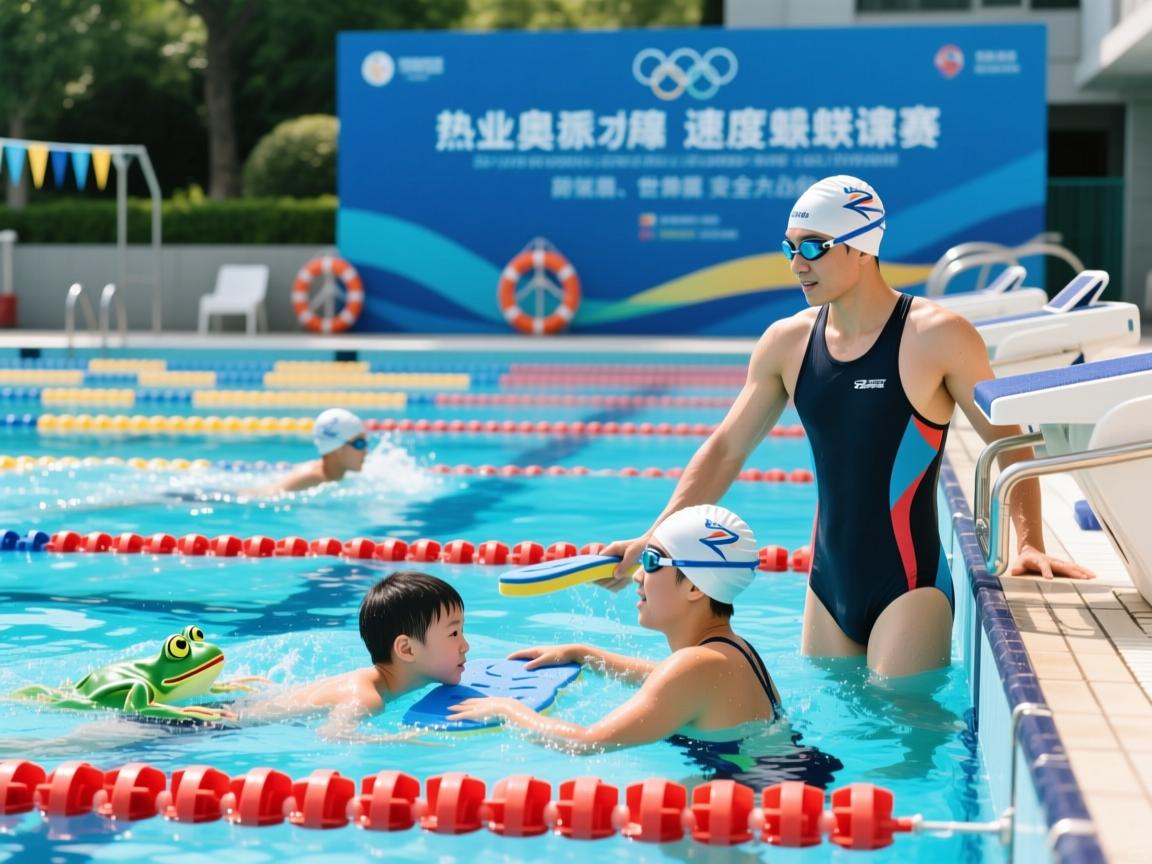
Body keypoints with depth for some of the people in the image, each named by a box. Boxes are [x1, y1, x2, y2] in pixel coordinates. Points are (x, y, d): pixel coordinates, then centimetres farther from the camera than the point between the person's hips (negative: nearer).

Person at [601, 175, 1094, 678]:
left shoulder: (936, 337, -10)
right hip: (829, 584, 5)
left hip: (911, 585, -5)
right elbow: (725, 450, 9)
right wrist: (655, 538, 2)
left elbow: (1009, 446, -3)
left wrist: (1029, 544, -14)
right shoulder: (786, 343, 4)